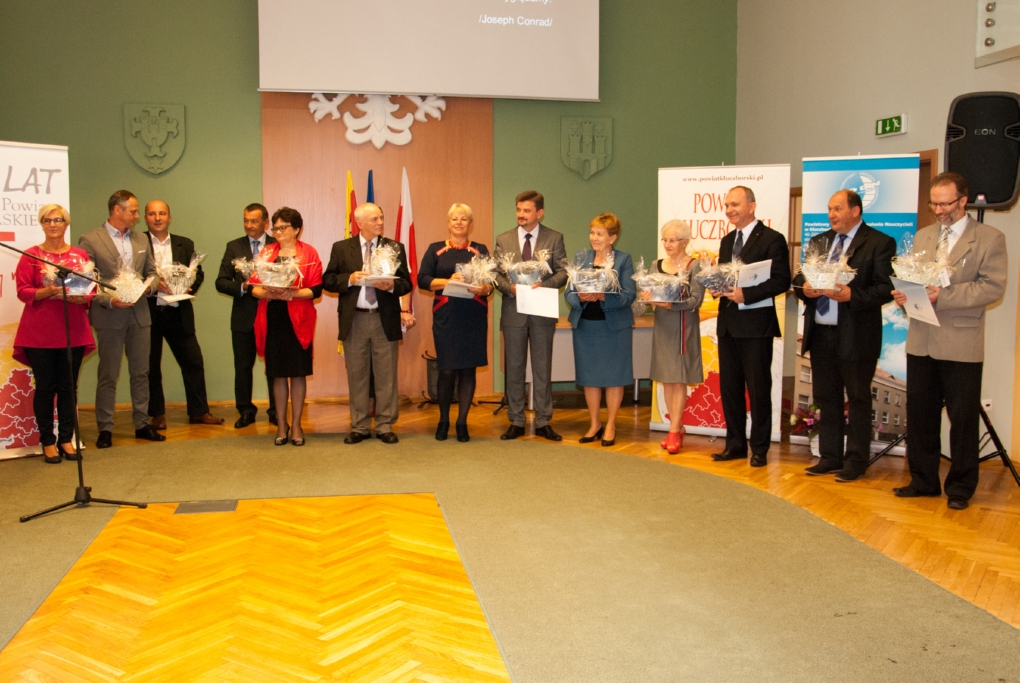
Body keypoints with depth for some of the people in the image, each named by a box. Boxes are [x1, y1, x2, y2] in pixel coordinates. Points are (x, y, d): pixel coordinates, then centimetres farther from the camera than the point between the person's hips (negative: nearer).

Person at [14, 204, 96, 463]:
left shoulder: (80, 255, 8)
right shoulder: (31, 255, 1)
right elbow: (23, 291, -4)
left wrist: (83, 297, -12)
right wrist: (48, 291, -20)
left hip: (73, 331, 2)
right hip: (40, 333, -2)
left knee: (69, 387, 6)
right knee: (45, 387, 2)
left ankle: (66, 439, 15)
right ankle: (48, 442, 11)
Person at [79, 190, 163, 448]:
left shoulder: (141, 239, 12)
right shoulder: (90, 240, -5)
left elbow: (152, 271, 18)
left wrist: (151, 284, -5)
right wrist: (109, 300, -20)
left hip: (139, 314, 5)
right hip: (109, 317, -5)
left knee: (141, 372, 10)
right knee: (108, 376, 3)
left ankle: (142, 424, 19)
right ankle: (105, 429, 11)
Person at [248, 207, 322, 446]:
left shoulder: (309, 253, 2)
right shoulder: (266, 253, 10)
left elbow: (316, 289, -6)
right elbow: (254, 287, 4)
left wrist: (292, 293, -21)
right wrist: (267, 292, -17)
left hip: (298, 320, -2)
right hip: (272, 319, 2)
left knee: (298, 373, 2)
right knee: (278, 373, 7)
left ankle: (296, 425, 11)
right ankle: (281, 425, 16)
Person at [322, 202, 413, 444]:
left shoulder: (395, 248, 5)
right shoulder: (341, 248, 5)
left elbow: (406, 283, 3)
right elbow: (328, 280, 2)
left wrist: (392, 285, -17)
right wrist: (349, 279, -14)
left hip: (385, 320, 0)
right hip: (354, 320, 0)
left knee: (386, 377, 4)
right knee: (356, 376, 7)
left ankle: (385, 426, 15)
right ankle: (359, 427, 18)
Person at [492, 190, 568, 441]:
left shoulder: (554, 239, 3)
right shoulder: (503, 240, 6)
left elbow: (562, 272, -1)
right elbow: (495, 273, 4)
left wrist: (544, 285, -19)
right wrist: (510, 287, -15)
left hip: (542, 312, -1)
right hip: (513, 311, 1)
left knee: (543, 369, 5)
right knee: (514, 369, 6)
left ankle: (543, 423, 13)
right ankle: (516, 422, 15)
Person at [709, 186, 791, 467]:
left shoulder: (772, 239, -7)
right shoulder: (727, 241, 16)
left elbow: (782, 281, -14)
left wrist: (746, 294, -22)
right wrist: (717, 287, -3)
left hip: (756, 323, -7)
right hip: (728, 322, 7)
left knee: (758, 388, 2)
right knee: (729, 387, 11)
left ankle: (759, 448, 12)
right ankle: (735, 444, 21)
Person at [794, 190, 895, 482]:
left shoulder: (879, 243, -5)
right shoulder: (820, 242, 14)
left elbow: (886, 289, -13)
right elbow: (799, 279, 13)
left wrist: (851, 295, -24)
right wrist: (805, 288, -9)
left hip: (856, 336, -6)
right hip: (820, 333, 6)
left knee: (858, 400, 5)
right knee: (826, 399, 13)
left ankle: (856, 461, 15)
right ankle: (830, 457, 23)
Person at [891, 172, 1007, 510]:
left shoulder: (989, 238, -3)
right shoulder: (922, 236, 14)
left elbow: (993, 287, -12)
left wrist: (943, 295, -22)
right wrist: (904, 293, -8)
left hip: (961, 344, -5)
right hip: (921, 340, 5)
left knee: (963, 419, 4)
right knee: (920, 415, 10)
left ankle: (960, 487, 16)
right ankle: (923, 481, 23)